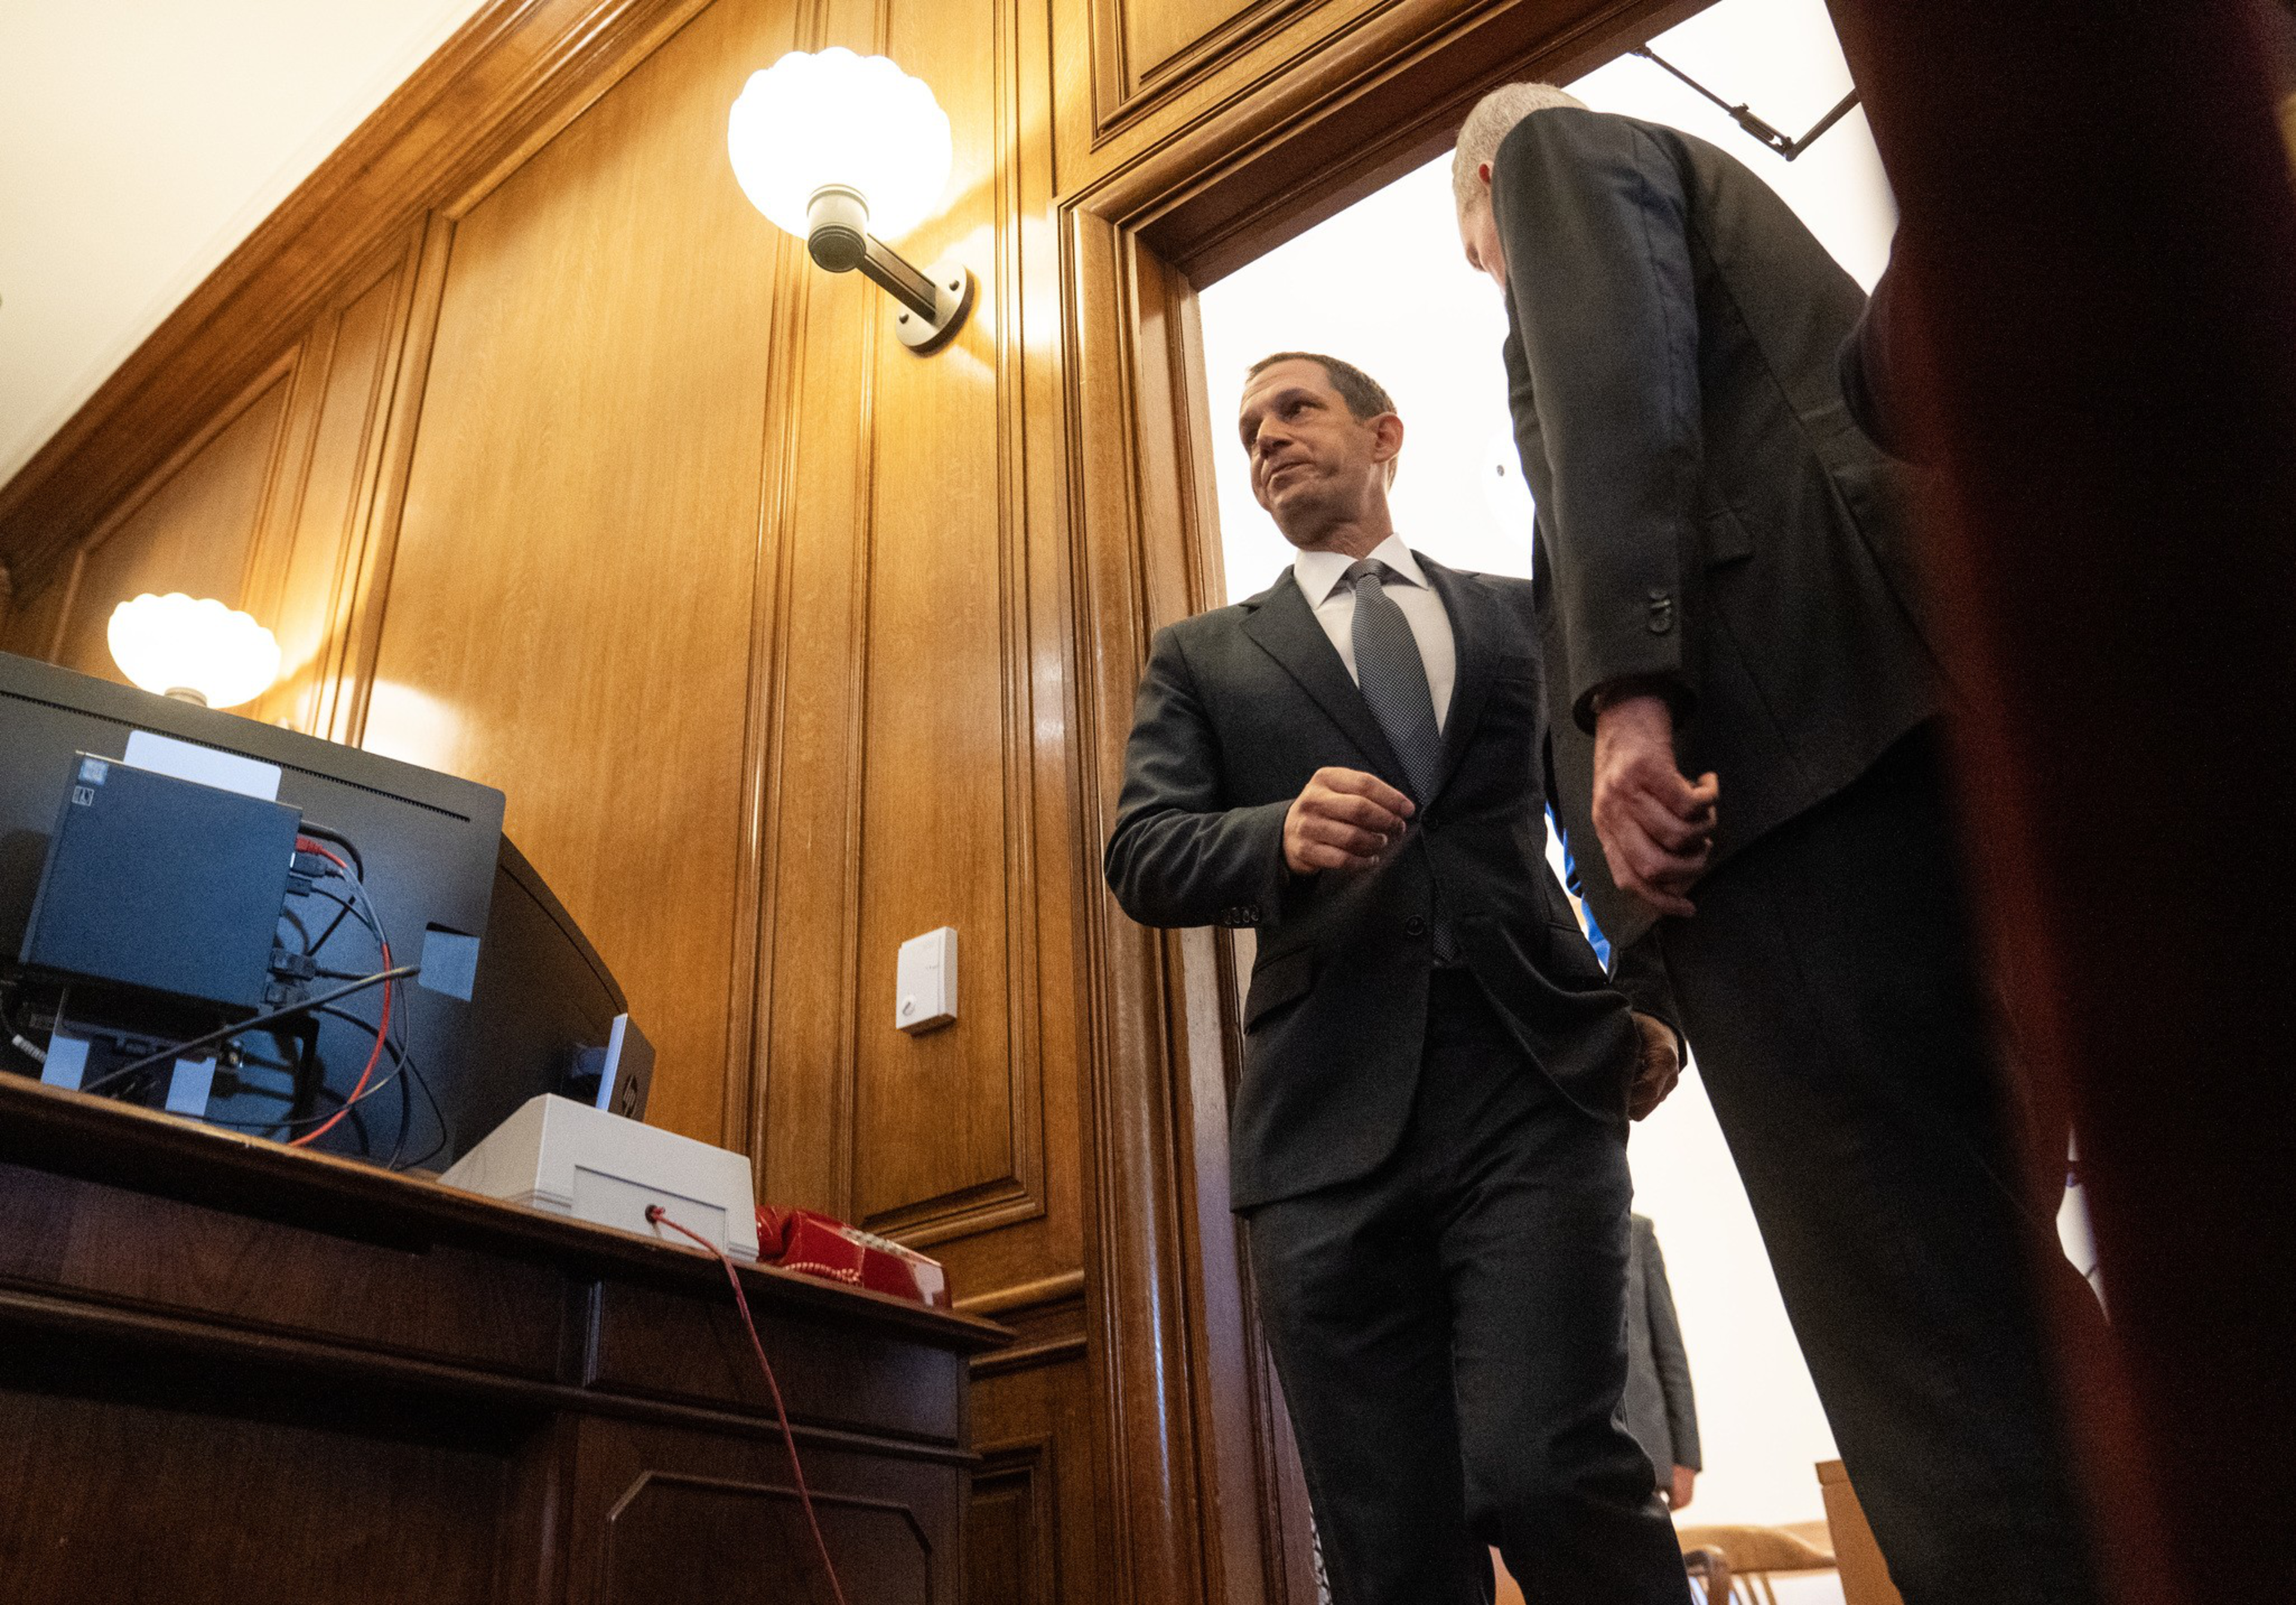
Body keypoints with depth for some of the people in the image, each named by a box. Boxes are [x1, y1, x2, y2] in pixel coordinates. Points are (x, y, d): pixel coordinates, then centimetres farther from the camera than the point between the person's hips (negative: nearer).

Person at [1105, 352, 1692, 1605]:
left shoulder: (1525, 618, 20)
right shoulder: (1202, 658, 17)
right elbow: (1143, 858, 4)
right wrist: (1281, 834, -18)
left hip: (1536, 1091, 0)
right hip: (1330, 1125, 1)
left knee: (1544, 1469, -17)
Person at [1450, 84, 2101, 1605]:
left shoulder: (1558, 152, 17)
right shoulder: (1704, 189, 41)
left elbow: (1616, 384, -6)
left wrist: (1622, 690, -18)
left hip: (1785, 743, -9)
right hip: (1884, 727, 9)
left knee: (1913, 1294, -16)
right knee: (1974, 1270, 7)